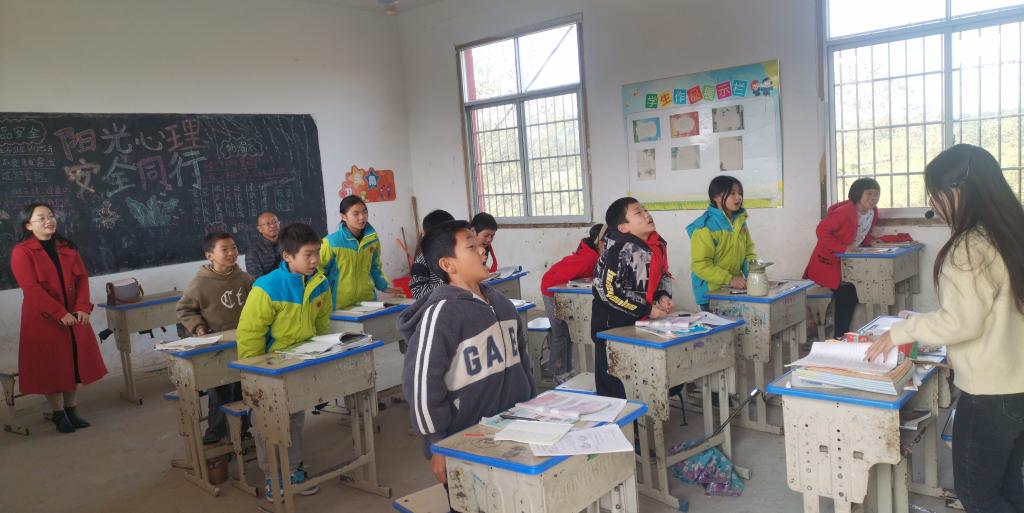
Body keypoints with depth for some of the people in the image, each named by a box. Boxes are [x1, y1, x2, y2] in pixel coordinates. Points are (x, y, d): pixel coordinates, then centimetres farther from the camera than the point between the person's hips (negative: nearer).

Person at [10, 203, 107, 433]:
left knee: (75, 363, 8)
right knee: (51, 367, 2)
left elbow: (82, 278, 4)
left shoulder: (67, 248, 10)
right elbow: (31, 288, -15)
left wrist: (82, 308, -11)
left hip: (75, 316, 5)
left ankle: (72, 410, 20)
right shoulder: (21, 252, -7)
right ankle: (58, 414, 15)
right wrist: (60, 314, -21)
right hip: (43, 319, -5)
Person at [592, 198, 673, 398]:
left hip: (641, 322, 8)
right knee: (614, 384, 2)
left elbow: (663, 275, 17)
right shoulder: (620, 250, -23)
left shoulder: (657, 244, 1)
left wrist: (663, 296, -4)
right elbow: (609, 290, -24)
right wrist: (647, 310, -19)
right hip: (612, 326, -8)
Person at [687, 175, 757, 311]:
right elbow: (700, 265, -19)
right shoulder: (705, 227, -16)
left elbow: (748, 252, 13)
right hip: (711, 293, -6)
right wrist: (729, 279, -23)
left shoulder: (740, 222, 6)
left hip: (736, 291, 6)